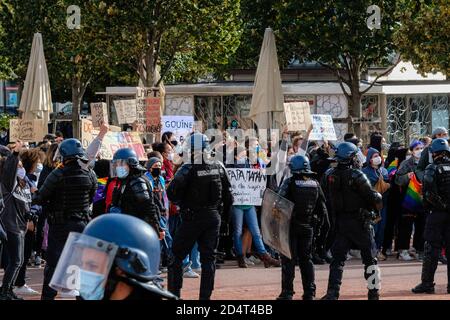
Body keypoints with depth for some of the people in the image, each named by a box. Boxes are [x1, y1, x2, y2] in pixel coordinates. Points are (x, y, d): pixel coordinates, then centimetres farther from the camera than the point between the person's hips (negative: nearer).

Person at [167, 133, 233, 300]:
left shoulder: (188, 170, -16)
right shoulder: (218, 167, 1)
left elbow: (172, 192, -20)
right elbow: (227, 192, 8)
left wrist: (181, 202, -2)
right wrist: (225, 210, 19)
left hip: (193, 217, -5)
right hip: (213, 216, 5)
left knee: (177, 256, 5)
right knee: (208, 258, 10)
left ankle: (174, 293, 1)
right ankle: (205, 296, 9)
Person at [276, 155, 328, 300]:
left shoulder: (289, 183, -11)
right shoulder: (315, 184, 4)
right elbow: (322, 207, 8)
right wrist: (322, 223, 18)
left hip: (291, 226, -4)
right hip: (308, 227, 4)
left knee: (288, 259, 1)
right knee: (306, 258, 12)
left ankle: (287, 292, -2)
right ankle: (309, 292, 10)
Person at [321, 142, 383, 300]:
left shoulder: (329, 175, 0)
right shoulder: (356, 176, -16)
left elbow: (326, 198, 7)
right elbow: (373, 197, -15)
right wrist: (378, 198, 6)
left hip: (340, 221, 4)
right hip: (360, 222, -4)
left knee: (338, 258, 6)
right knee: (369, 257, 9)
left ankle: (332, 291, -8)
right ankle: (373, 293, 14)